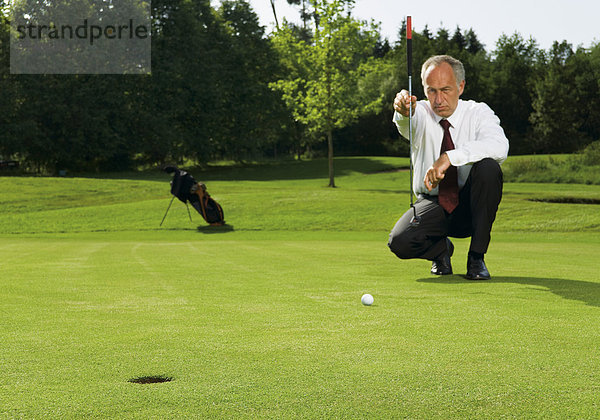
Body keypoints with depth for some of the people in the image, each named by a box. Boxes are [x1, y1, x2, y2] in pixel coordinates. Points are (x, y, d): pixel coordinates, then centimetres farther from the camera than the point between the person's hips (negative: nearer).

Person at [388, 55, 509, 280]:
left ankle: (477, 257, -17)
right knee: (399, 242, -28)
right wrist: (403, 110, -59)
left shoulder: (478, 113, -9)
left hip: (470, 205, 0)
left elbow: (499, 147, -31)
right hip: (431, 203, 1)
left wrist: (449, 157, -43)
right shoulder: (421, 113, -6)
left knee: (488, 167, -32)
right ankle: (441, 247, 10)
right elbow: (406, 122, -33)